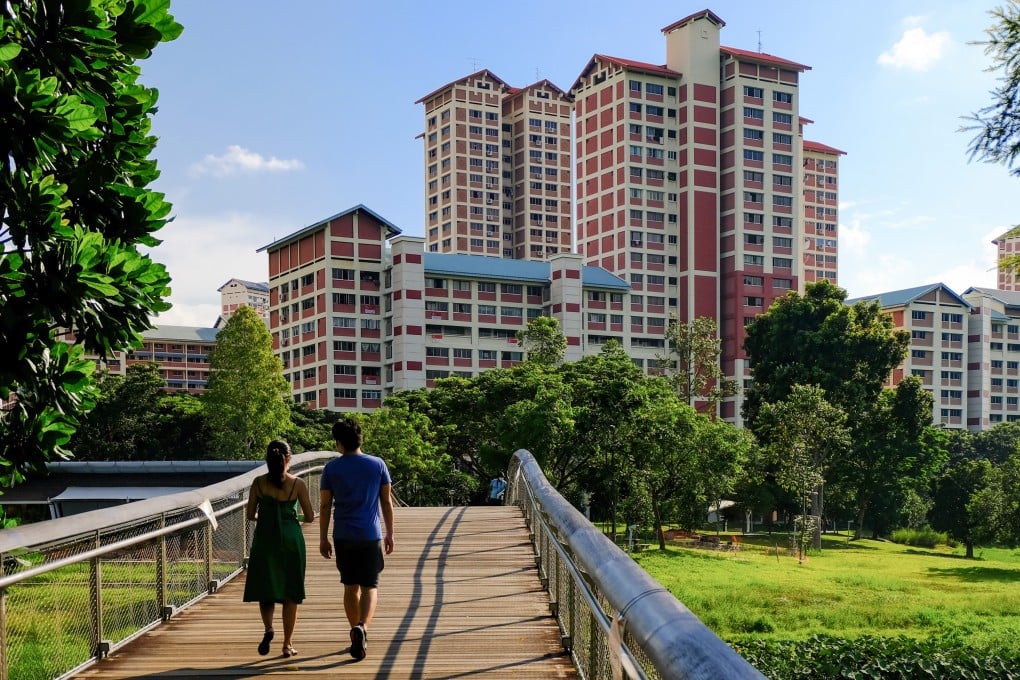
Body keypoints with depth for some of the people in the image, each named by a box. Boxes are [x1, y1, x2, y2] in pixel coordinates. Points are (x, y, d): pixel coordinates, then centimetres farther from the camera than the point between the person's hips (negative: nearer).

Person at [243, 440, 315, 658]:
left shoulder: (259, 482, -2)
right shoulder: (297, 484, -5)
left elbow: (250, 515, 2)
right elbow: (310, 517, -1)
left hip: (265, 538, 1)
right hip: (291, 538, -1)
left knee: (265, 589, 11)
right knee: (290, 593, 8)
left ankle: (268, 628, -14)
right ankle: (288, 644, 11)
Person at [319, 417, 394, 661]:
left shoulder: (331, 468, -1)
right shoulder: (378, 464, 0)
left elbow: (325, 506, 1)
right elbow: (387, 502, 4)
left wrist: (323, 538, 9)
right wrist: (390, 533, 12)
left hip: (343, 537, 1)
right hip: (371, 536, -1)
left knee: (350, 587, 14)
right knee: (370, 587, 3)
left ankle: (357, 632, 20)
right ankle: (362, 627, -20)